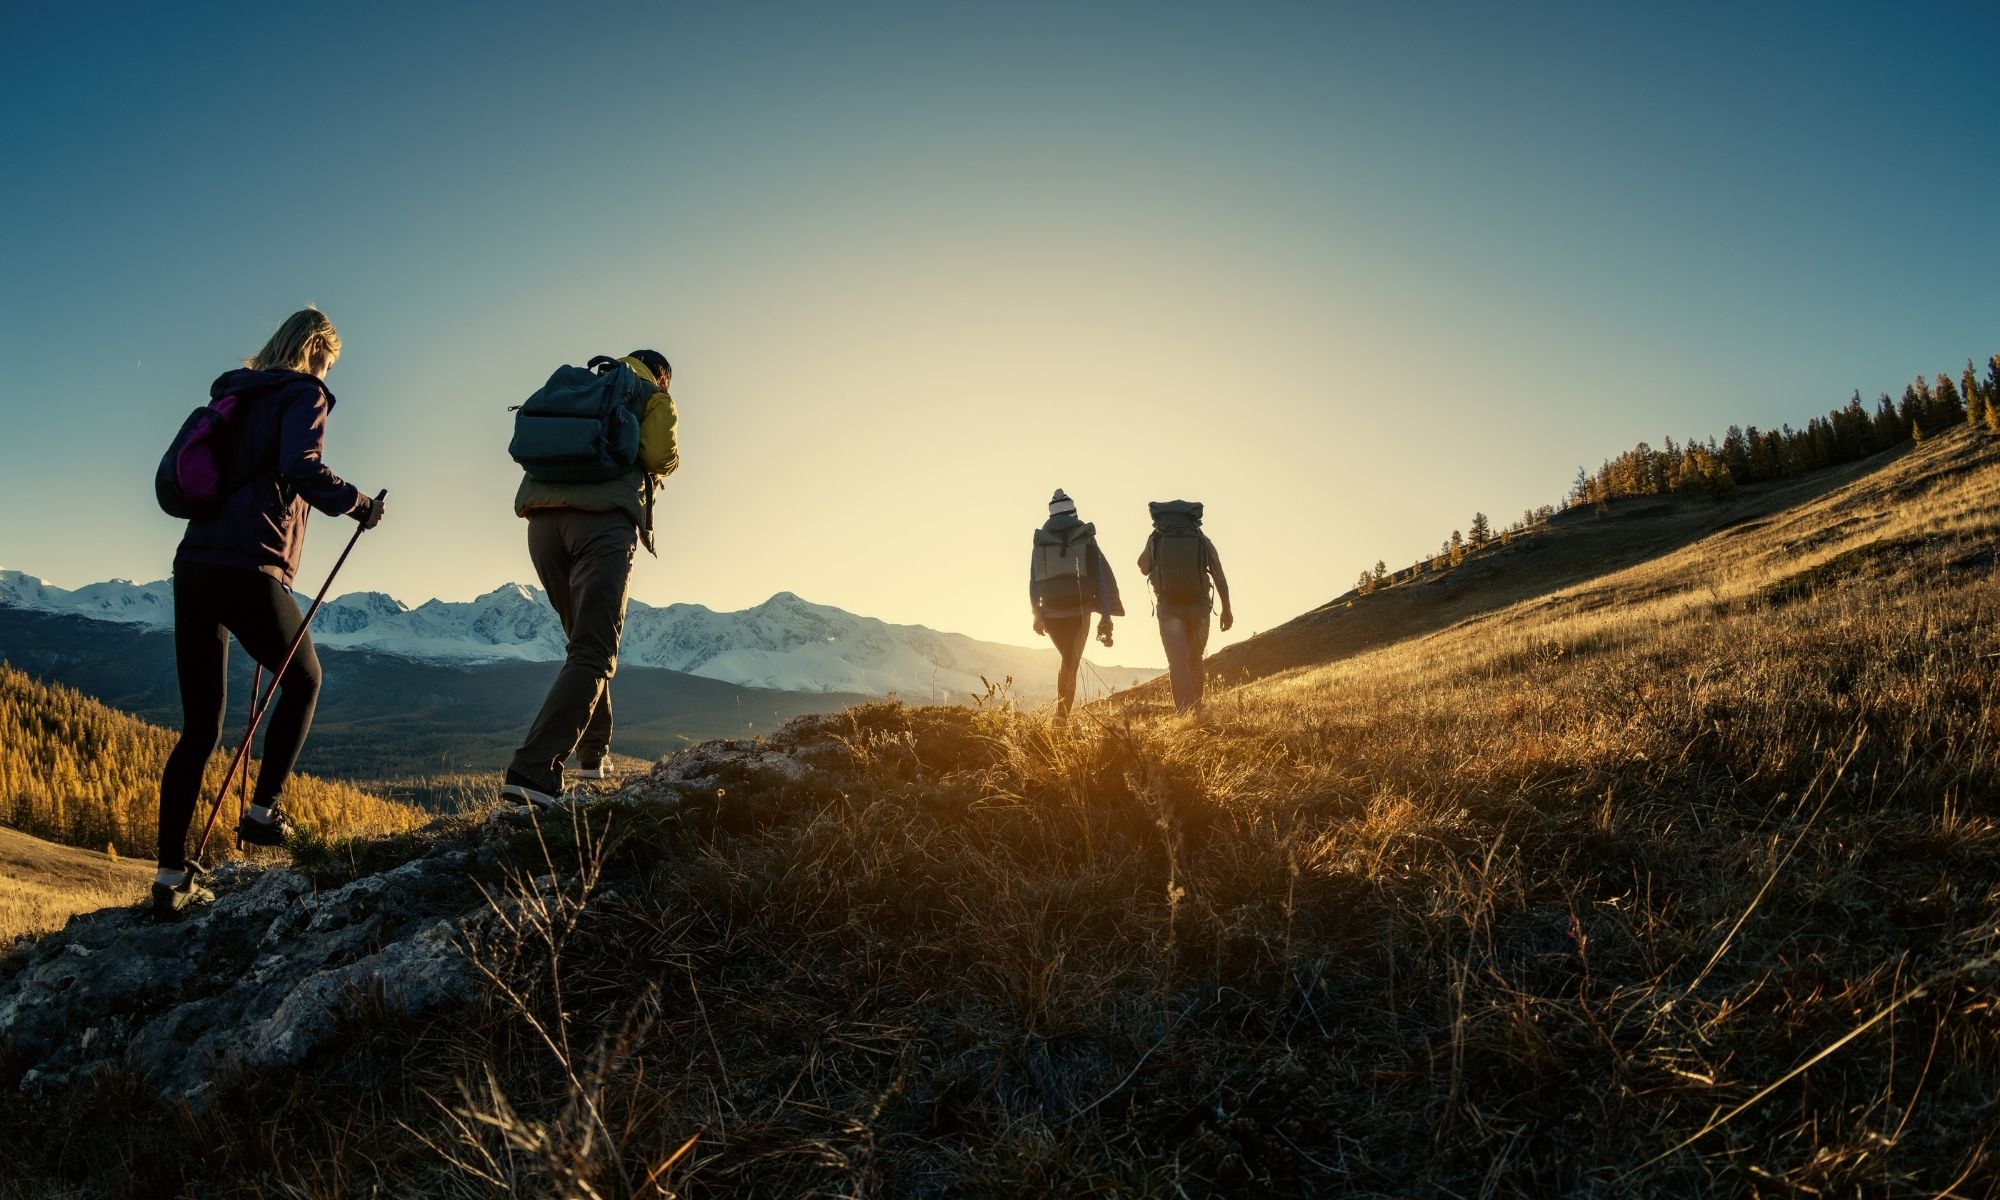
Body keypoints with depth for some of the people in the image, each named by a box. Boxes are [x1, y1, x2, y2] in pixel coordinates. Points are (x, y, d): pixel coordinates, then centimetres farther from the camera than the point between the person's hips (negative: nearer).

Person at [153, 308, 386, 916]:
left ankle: (171, 876, 9)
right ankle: (263, 811, 13)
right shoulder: (304, 394, 0)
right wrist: (359, 504, -5)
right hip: (249, 569, -7)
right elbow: (303, 468, -19)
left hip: (192, 565, 7)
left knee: (199, 728, 9)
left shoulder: (233, 396, 21)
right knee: (303, 680, 18)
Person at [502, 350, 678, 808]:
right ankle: (532, 770, -23)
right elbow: (662, 457, -2)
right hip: (605, 520, -6)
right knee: (593, 654, -10)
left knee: (585, 640, 21)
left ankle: (594, 753, 23)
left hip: (542, 517, 6)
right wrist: (663, 464, 21)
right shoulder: (653, 395, 16)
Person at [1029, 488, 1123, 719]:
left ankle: (1063, 710, 17)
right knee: (1071, 663, 2)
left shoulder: (1040, 540, 5)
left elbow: (1033, 579, 8)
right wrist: (1106, 615, 0)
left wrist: (1037, 614, 16)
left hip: (1051, 611, 3)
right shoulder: (1085, 538, 0)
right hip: (1079, 610, -2)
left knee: (1068, 659, 21)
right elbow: (1101, 575, -3)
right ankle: (1062, 714, -11)